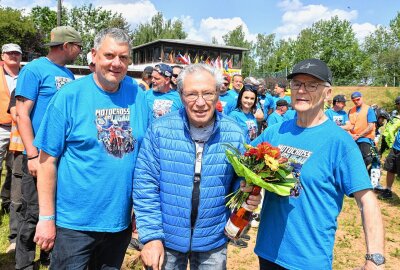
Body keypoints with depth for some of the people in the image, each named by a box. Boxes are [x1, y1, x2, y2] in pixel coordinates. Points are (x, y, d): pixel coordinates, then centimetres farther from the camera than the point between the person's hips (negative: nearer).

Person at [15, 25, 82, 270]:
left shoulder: (69, 75, 13)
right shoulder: (34, 69, -7)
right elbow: (22, 114, -12)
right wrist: (32, 155, -18)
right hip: (41, 156, -7)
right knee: (34, 215, 3)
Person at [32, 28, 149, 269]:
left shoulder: (138, 94, 0)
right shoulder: (69, 96, -11)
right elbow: (47, 159, -9)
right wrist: (46, 217, -10)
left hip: (122, 219, 4)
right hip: (75, 222, -3)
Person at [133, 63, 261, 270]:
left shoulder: (234, 134, -7)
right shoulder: (159, 130, -12)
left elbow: (239, 180, 4)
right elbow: (145, 185, -9)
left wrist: (248, 194, -18)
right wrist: (151, 236, -12)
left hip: (213, 243, 2)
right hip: (166, 239, -1)